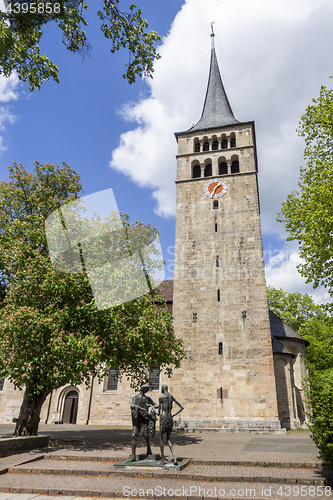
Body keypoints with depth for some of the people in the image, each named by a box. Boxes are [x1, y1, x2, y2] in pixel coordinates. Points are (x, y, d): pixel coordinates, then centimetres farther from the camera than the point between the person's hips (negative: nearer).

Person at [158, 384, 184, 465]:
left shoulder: (161, 398, -10)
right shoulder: (172, 397, 8)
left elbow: (159, 412, -5)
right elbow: (182, 407, 10)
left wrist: (158, 413, 19)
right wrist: (173, 415, 11)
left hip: (163, 419, -6)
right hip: (170, 419, 6)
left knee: (161, 439, 11)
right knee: (168, 439, 18)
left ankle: (163, 459, 17)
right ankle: (174, 457, 3)